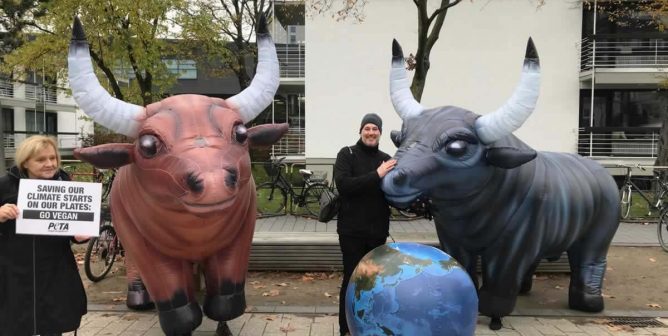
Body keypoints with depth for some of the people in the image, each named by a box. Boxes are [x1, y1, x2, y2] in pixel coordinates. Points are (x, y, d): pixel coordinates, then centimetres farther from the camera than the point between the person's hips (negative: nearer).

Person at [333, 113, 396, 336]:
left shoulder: (385, 159, 9)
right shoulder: (347, 154, -3)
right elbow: (343, 184, -20)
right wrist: (376, 175, -24)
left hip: (378, 231, 4)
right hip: (352, 230, -4)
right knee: (352, 280, 2)